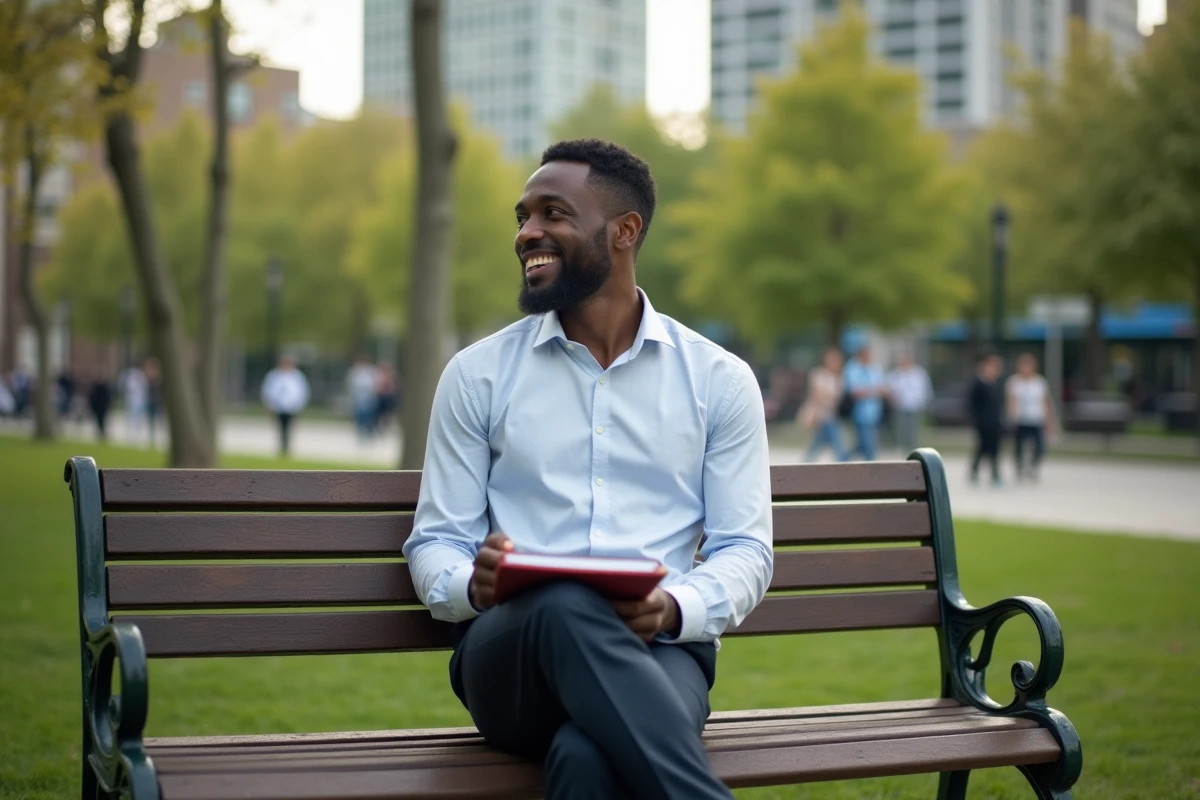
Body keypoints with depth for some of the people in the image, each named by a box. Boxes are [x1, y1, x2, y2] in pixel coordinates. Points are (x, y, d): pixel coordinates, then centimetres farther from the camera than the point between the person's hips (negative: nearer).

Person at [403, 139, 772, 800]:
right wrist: (473, 585, -15)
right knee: (565, 609, -38)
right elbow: (435, 542, 11)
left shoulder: (719, 380, 10)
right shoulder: (478, 373, 12)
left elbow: (745, 551, 7)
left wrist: (675, 609, -16)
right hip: (511, 650, 2)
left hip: (658, 651, -1)